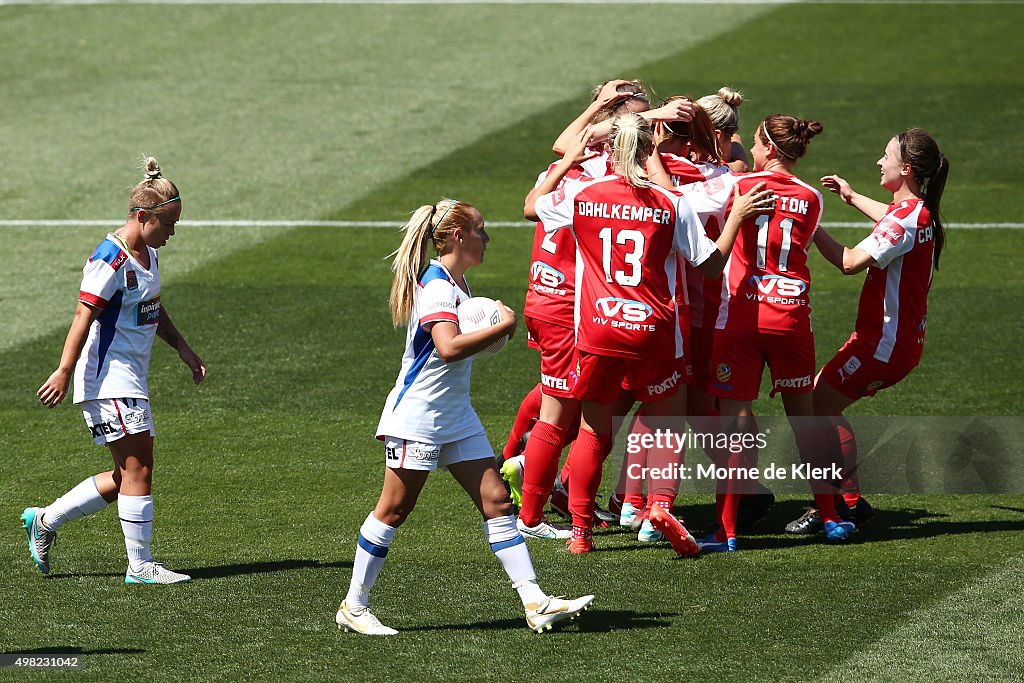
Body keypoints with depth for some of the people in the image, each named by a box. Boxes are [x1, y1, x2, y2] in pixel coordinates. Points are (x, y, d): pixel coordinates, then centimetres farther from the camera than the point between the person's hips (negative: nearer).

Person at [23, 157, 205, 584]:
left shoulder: (147, 254, 13)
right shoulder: (111, 260, -17)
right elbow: (84, 316, -21)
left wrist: (183, 349, 23)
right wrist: (64, 372, -25)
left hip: (131, 380, 10)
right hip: (108, 377, -10)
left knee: (127, 477, 9)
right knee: (137, 466, -10)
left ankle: (45, 521, 21)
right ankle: (140, 566, -5)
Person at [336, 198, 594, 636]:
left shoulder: (455, 282, 13)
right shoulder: (436, 285, -18)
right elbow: (449, 348, -32)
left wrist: (494, 321, 9)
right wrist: (504, 326, -23)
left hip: (455, 416, 9)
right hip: (417, 416, -9)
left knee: (496, 501, 1)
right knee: (394, 509, -2)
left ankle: (535, 602, -2)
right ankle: (353, 607, 8)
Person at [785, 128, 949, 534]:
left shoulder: (906, 216, -21)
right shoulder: (920, 211, 10)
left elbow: (851, 262, -25)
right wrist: (852, 197, 44)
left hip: (884, 342, -10)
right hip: (904, 338, 10)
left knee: (813, 405, -8)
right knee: (825, 407, 16)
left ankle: (830, 506, -7)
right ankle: (851, 500, 17)